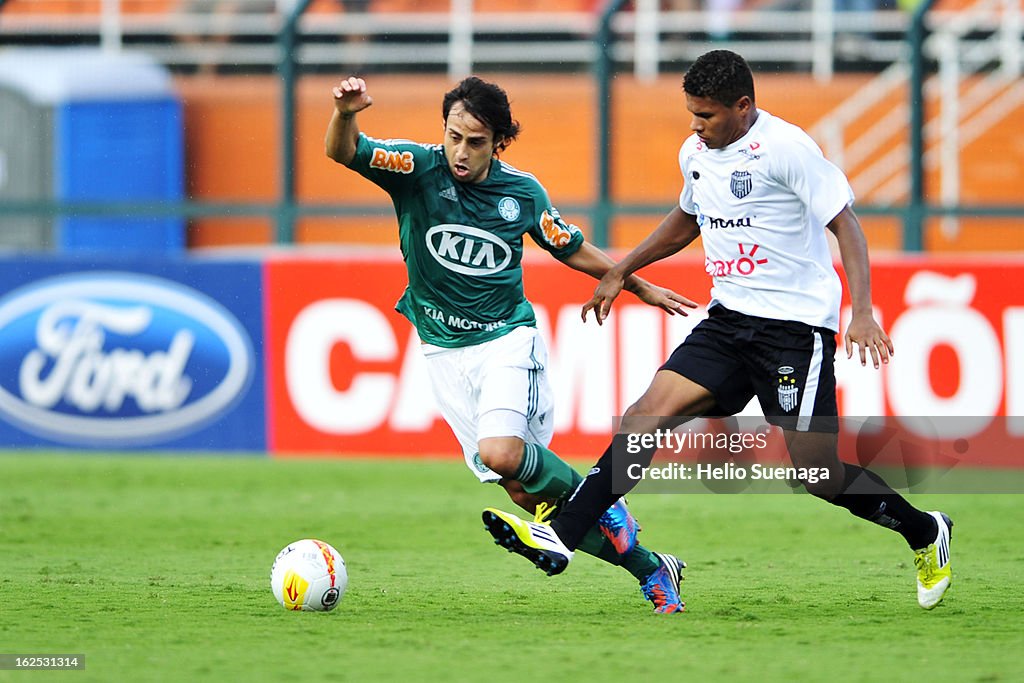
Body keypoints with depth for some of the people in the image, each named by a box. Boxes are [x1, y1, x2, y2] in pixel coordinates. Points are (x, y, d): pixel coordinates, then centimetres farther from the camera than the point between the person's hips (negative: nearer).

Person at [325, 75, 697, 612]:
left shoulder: (523, 192, -3)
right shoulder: (419, 169, -8)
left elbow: (573, 250, 14)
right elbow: (342, 152, -24)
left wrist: (644, 289, 20)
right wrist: (345, 114, -47)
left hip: (506, 338, -1)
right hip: (444, 350, 1)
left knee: (501, 453, -30)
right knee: (523, 491, -2)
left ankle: (599, 505, -4)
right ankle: (649, 568, 9)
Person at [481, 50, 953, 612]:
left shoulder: (786, 147, -14)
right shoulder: (696, 153, 10)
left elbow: (845, 224, -14)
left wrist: (862, 312, -24)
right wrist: (620, 273, 32)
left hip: (795, 327, -7)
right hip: (728, 321, 7)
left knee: (816, 471, -6)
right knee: (651, 408, -11)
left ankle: (924, 534, 19)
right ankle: (559, 538, -20)